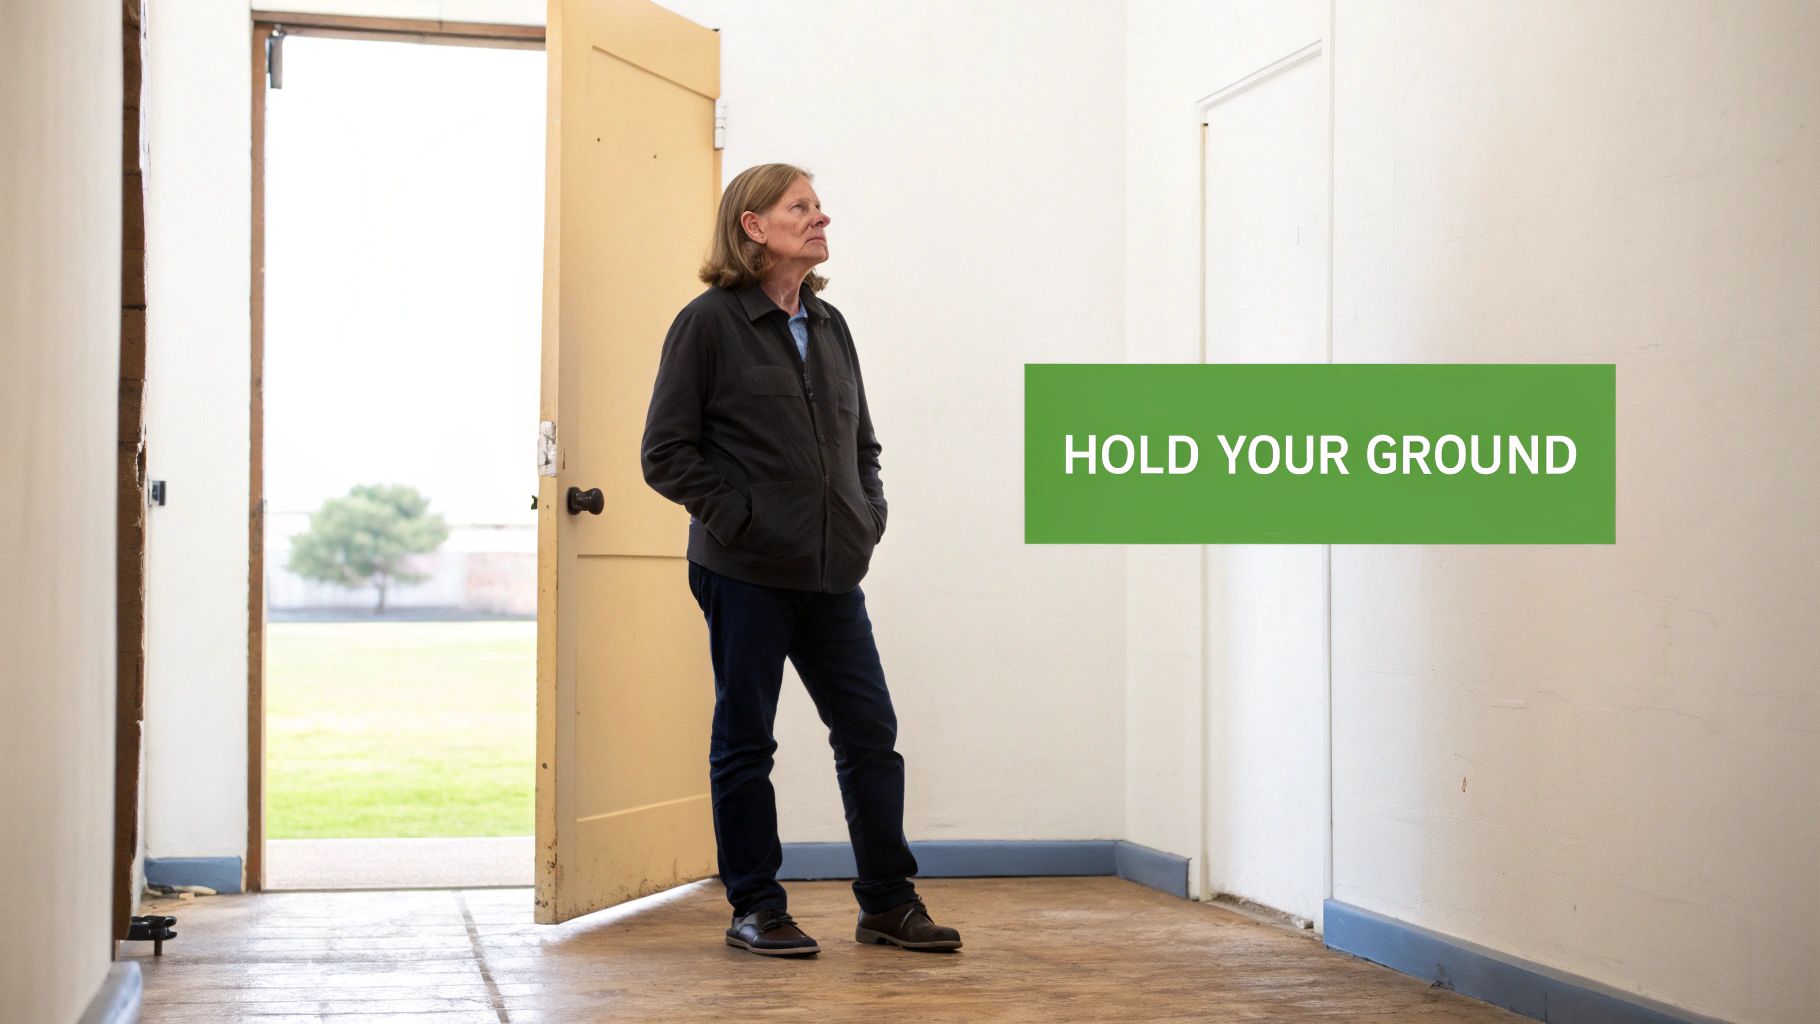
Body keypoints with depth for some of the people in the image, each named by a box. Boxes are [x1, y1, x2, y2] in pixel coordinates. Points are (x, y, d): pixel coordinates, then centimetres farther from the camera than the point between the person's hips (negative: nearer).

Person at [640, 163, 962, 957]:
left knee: (870, 729, 4)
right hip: (745, 573, -6)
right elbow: (667, 453, -6)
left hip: (831, 572, 6)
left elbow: (861, 441, 23)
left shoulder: (829, 326, 14)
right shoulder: (708, 323, -4)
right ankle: (755, 909, 14)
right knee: (745, 738, 4)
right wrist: (741, 518, -11)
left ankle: (887, 902, 14)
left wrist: (868, 516, 8)